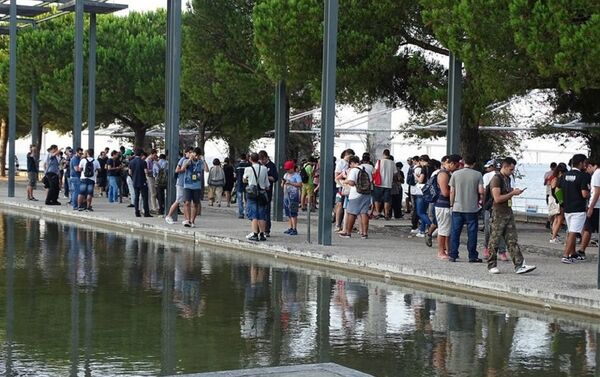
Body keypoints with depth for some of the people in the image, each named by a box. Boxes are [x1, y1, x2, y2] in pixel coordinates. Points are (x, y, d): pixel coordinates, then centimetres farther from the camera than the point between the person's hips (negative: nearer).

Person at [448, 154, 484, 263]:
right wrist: (481, 201, 11)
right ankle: (473, 256, 6)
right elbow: (481, 191, -9)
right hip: (472, 209, -1)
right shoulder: (478, 175, -4)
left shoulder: (455, 174, 0)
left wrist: (451, 204, 12)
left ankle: (453, 255, 8)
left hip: (457, 208, 1)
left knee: (455, 232, 7)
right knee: (472, 233, 5)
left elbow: (452, 191, 1)